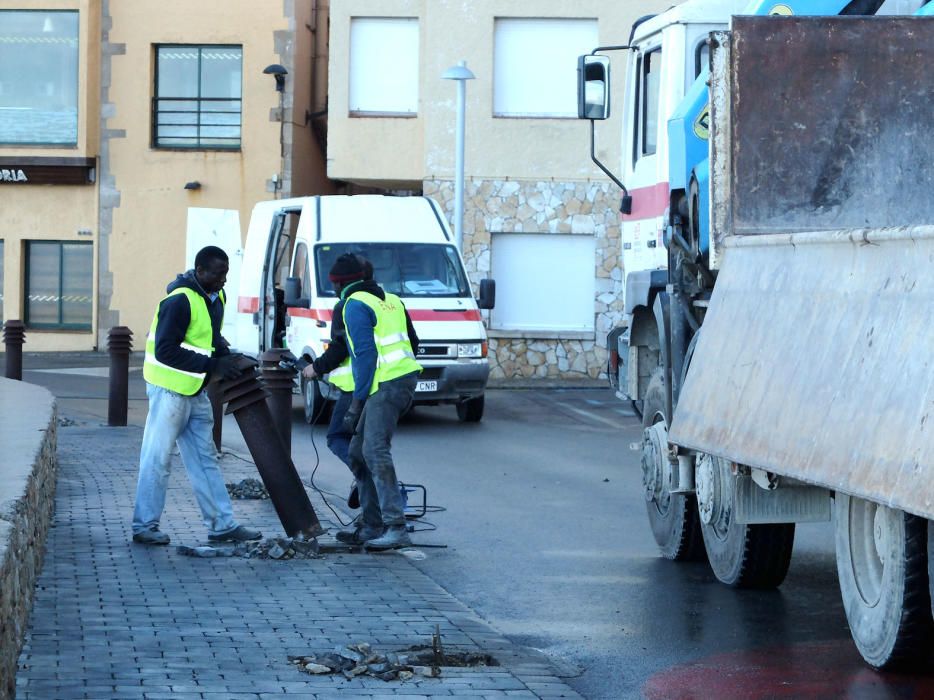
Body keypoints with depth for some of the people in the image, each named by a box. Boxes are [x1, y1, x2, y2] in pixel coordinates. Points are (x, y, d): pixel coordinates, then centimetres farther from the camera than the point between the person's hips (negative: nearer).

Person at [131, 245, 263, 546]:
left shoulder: (216, 297, 7)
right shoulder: (179, 301, -21)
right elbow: (165, 351, -25)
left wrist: (227, 357, 0)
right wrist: (213, 366, -25)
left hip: (196, 391, 9)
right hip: (170, 389, -9)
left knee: (206, 459, 11)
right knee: (157, 459, -2)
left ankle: (222, 525, 16)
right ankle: (144, 526, 6)